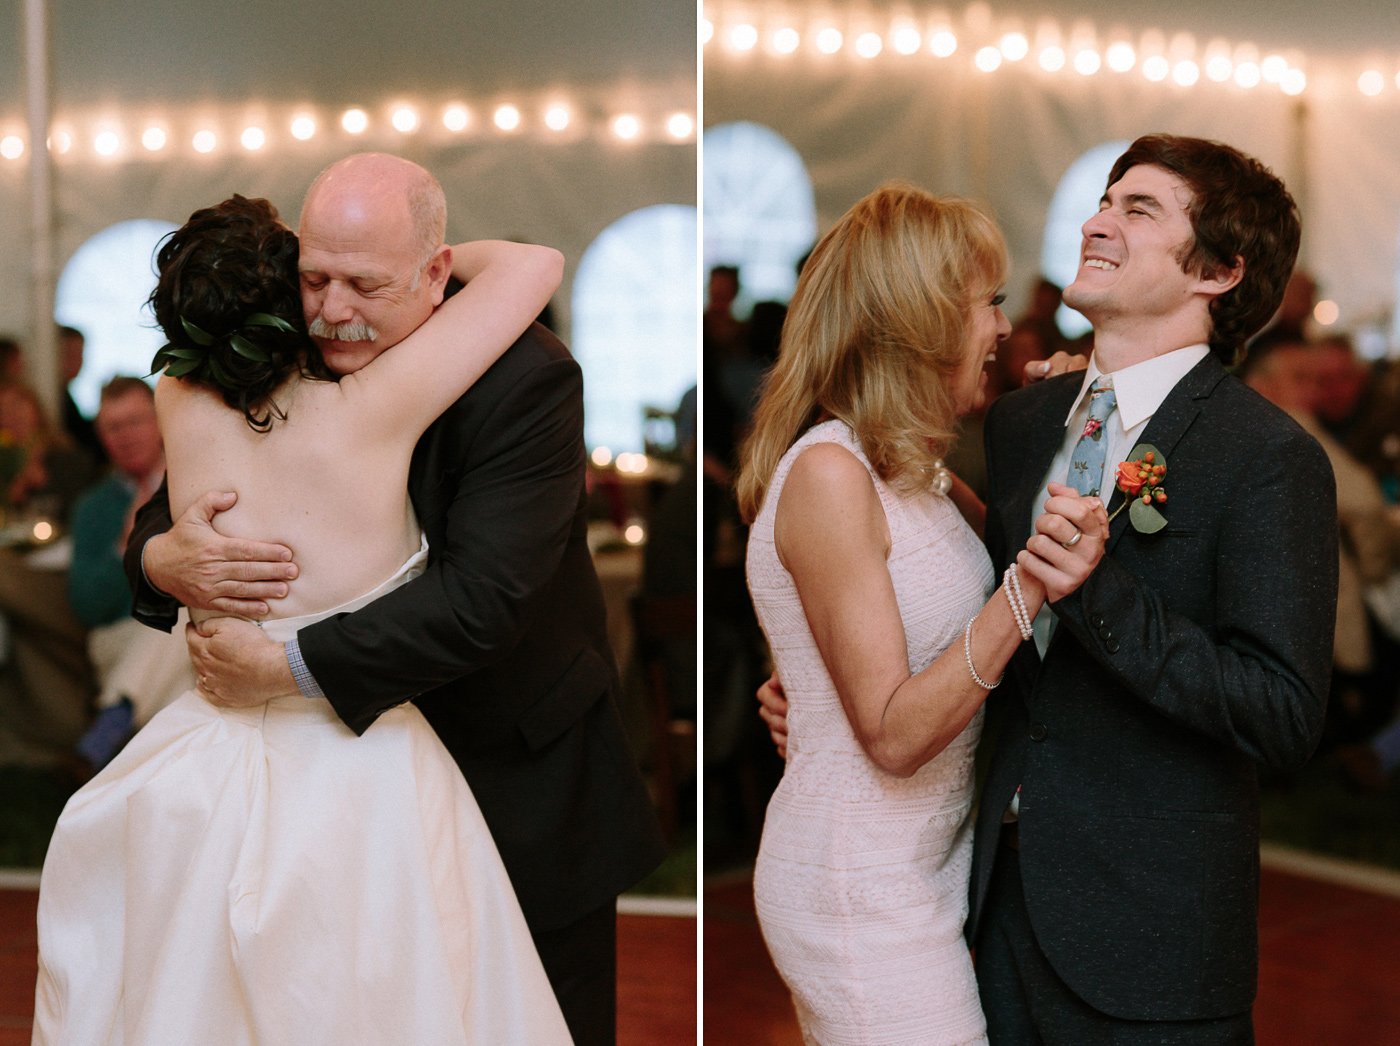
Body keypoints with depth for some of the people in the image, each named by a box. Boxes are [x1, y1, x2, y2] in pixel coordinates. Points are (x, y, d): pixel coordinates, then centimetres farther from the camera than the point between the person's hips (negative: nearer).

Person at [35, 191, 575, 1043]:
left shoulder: (180, 404, -10)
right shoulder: (365, 412, -21)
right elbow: (537, 264, -15)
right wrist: (448, 260, 5)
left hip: (204, 774, 4)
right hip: (363, 786, -4)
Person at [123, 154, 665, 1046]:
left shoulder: (527, 380, -23)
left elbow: (483, 597, -32)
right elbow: (164, 519, 0)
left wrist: (291, 667, -33)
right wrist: (165, 560, -25)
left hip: (525, 780, -4)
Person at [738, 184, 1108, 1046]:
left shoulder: (914, 472, 8)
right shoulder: (828, 474, -19)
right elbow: (893, 733, -21)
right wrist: (1025, 592, -29)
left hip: (933, 864, 9)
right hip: (862, 896, -9)